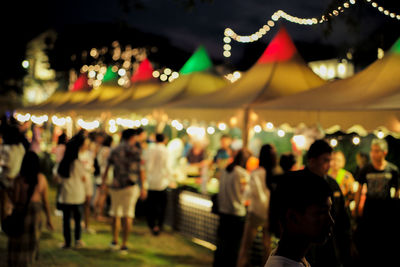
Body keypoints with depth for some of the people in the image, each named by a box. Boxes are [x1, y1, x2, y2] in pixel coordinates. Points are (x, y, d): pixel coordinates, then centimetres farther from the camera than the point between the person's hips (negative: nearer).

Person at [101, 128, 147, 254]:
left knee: (115, 214, 18)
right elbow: (140, 171, -7)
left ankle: (115, 241, 22)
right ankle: (124, 245, -1)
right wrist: (143, 188, -4)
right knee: (127, 216, -1)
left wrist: (103, 182, 20)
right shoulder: (135, 150, -4)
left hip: (116, 186, 4)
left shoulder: (114, 150, 8)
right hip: (131, 186, -4)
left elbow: (107, 167, 9)